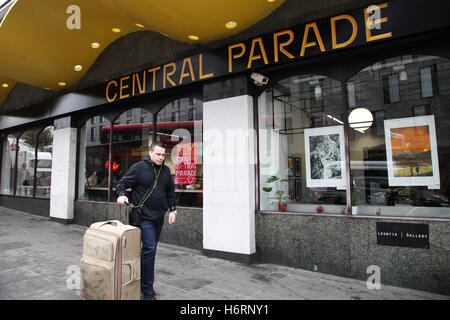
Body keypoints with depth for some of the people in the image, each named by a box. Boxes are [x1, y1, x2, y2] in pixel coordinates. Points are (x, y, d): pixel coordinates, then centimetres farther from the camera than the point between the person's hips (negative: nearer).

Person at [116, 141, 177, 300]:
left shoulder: (166, 171, 10)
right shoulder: (138, 168, -7)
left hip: (159, 217, 6)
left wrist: (173, 209, 9)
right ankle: (147, 290, 4)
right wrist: (121, 194, -24)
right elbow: (122, 183, -4)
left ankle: (141, 282, 33)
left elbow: (171, 192, 16)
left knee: (150, 249, 15)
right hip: (144, 216, -6)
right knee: (150, 249, -9)